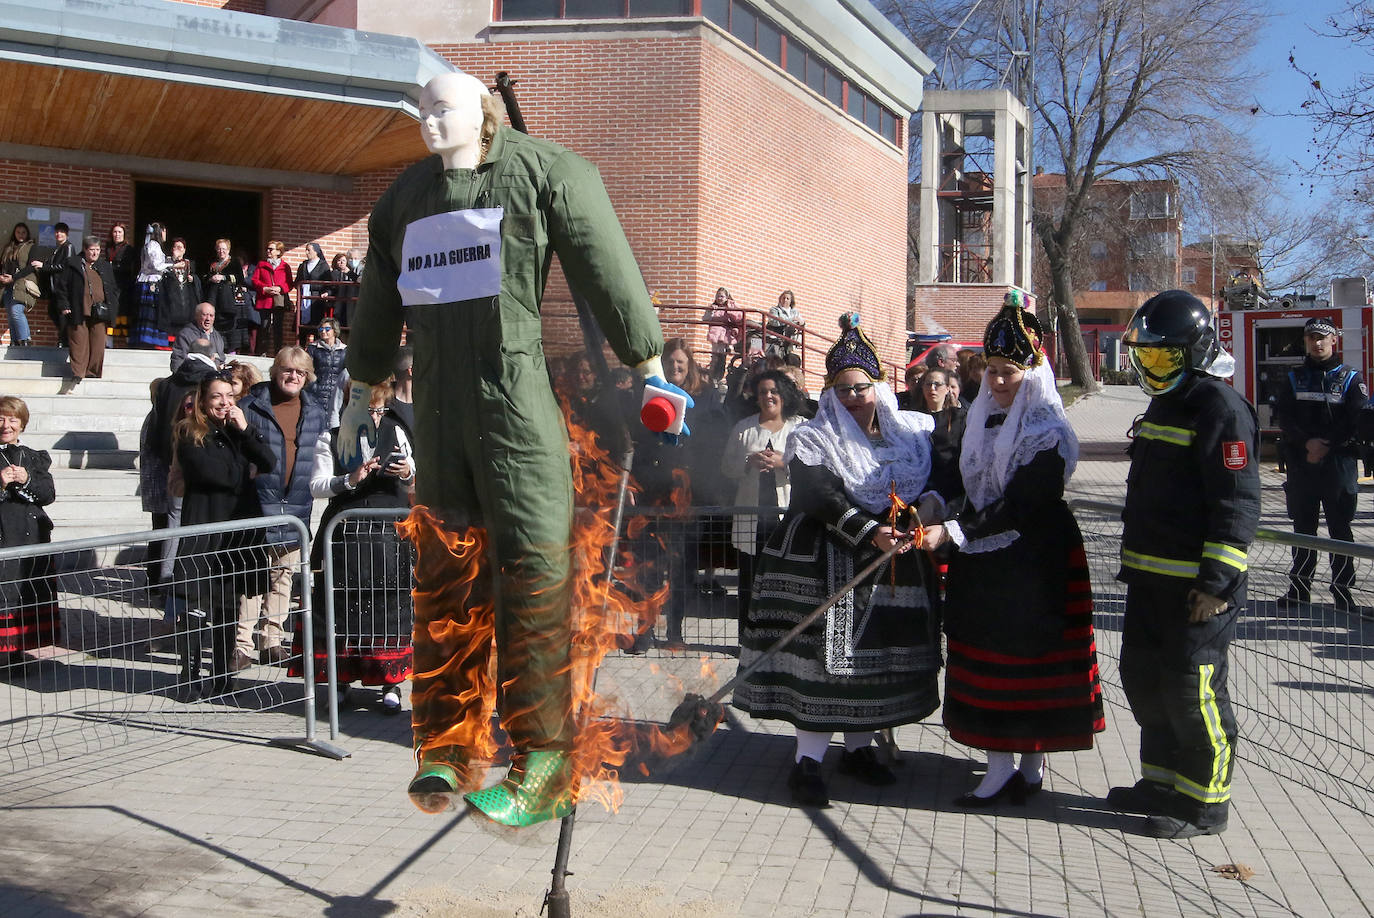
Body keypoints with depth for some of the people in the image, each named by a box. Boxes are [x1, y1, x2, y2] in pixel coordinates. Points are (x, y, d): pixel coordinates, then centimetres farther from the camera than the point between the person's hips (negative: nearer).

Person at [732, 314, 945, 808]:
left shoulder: (911, 433, 10)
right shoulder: (812, 440, -3)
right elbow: (822, 498, -15)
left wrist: (929, 503, -12)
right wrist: (870, 533, -26)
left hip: (894, 562, 5)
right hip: (829, 561, -4)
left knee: (878, 655, 7)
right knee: (827, 653, -9)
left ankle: (859, 747, 23)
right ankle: (807, 763, -5)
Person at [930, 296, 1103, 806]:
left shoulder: (1048, 432, -13)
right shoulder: (982, 419, 10)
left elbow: (1019, 504, -20)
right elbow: (962, 476, 15)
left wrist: (952, 532, -24)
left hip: (1034, 563, -7)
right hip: (982, 560, 7)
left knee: (1029, 656, 0)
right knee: (986, 660, 8)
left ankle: (1031, 763, 11)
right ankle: (1001, 767, 15)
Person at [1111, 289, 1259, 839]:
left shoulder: (1221, 409, -15)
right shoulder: (1165, 403, 16)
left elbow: (1238, 504, -19)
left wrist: (1217, 582, -22)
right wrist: (1135, 561, 24)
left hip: (1196, 584, -10)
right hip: (1151, 577, 10)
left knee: (1193, 691, -3)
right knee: (1143, 679, 17)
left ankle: (1206, 803, 11)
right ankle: (1162, 782, 31)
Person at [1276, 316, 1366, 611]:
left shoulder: (1350, 378, 2)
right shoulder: (1295, 378, 11)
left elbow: (1356, 422, -6)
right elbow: (1284, 418, 1)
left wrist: (1326, 446, -14)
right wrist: (1308, 442, -14)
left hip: (1339, 463, -3)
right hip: (1301, 464, 3)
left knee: (1340, 529, 0)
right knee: (1303, 528, 9)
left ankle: (1342, 591, 6)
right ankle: (1299, 588, 18)